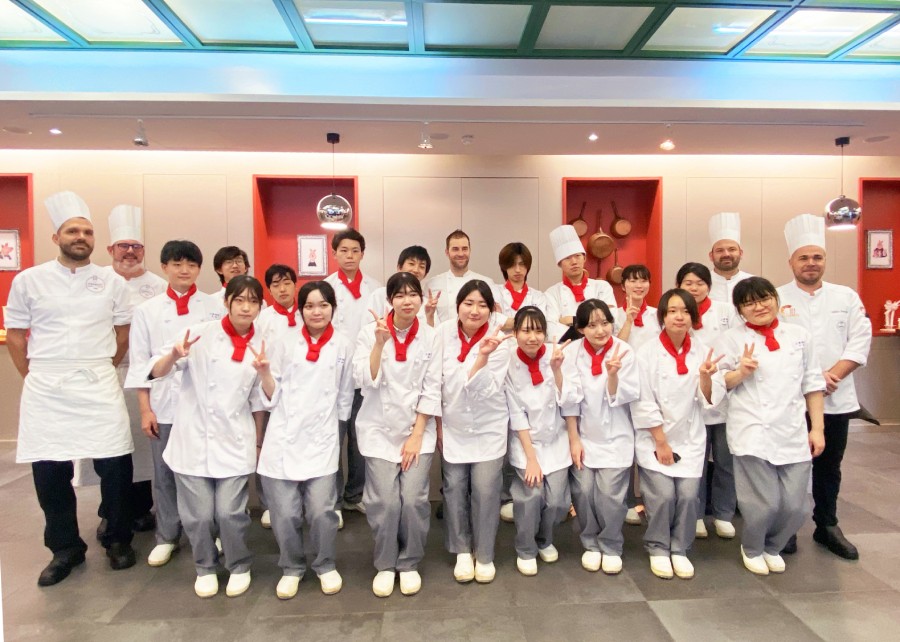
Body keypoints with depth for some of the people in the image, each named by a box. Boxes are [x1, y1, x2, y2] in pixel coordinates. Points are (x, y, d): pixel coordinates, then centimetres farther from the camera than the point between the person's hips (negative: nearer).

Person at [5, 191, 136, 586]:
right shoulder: (28, 281, 3)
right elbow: (15, 336, 7)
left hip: (99, 387, 0)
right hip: (46, 391, 1)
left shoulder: (112, 282, 4)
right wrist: (37, 378, 5)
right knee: (49, 471, 6)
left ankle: (117, 540, 20)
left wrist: (100, 371, 8)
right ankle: (65, 548, 25)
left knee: (115, 466, -1)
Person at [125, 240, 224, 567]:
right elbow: (139, 362, 4)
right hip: (164, 404, 1)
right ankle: (166, 537, 27)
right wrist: (145, 409, -1)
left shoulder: (214, 307, 1)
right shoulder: (147, 310, 4)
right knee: (165, 475, 10)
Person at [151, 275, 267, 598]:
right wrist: (175, 355, -26)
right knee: (198, 515, 3)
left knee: (229, 512, -4)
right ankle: (205, 568, 31)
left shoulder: (260, 346, 3)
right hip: (193, 439, -1)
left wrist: (264, 374, -13)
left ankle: (239, 567, 23)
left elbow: (262, 401, 5)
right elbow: (157, 372, -5)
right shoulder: (202, 333, -5)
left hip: (234, 442, 1)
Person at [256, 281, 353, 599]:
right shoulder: (284, 343, 4)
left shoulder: (342, 346, 4)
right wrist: (264, 372, -12)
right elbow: (272, 397, 4)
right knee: (285, 514, 1)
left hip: (322, 440, 0)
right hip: (283, 439, 1)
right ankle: (292, 568, 28)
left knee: (322, 510, -7)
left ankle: (326, 566, 21)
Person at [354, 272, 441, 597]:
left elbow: (431, 390, -2)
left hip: (418, 429, 1)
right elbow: (366, 382, -14)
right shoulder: (370, 332, -4)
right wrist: (380, 343, -24)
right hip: (379, 430, 0)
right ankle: (385, 565, 20)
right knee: (384, 501, -6)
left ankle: (409, 563, 18)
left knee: (414, 499, -8)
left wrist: (417, 435, -6)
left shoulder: (430, 336, -1)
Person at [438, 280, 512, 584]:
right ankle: (462, 551, 27)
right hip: (452, 426, 2)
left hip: (488, 428, -1)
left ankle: (484, 555, 19)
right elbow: (435, 381, 2)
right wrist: (437, 423, 4)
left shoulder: (499, 341, -12)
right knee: (454, 488, 5)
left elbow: (487, 390, -19)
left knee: (485, 490, -3)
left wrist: (483, 355, -33)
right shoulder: (444, 333, -7)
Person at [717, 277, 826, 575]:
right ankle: (752, 548, 25)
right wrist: (740, 373, -17)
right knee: (765, 503, -6)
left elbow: (812, 384, 12)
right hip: (752, 433, -3)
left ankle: (773, 547, 34)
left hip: (793, 433, 3)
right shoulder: (732, 338, 2)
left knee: (795, 505, 3)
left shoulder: (800, 335, 10)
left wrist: (817, 428, 8)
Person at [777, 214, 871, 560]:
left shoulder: (846, 297, 7)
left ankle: (827, 526, 31)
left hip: (836, 399, 3)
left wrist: (832, 375, -13)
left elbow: (860, 342, 0)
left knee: (829, 466, 14)